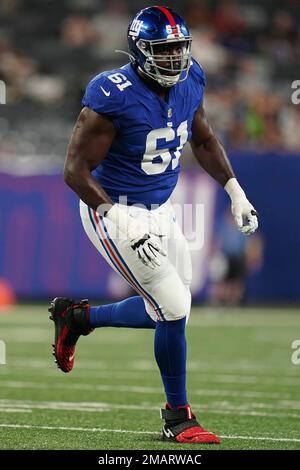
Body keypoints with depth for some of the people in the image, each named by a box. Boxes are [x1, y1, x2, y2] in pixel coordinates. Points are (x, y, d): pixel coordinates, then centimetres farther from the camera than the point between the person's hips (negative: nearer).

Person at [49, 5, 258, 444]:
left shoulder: (189, 81, -3)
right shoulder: (114, 97, -25)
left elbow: (204, 140, 16)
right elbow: (76, 170, -22)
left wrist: (235, 191, 10)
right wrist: (122, 223, -29)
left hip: (159, 210, 8)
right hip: (114, 211, -8)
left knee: (167, 312, 12)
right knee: (174, 311, -11)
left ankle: (77, 316, 35)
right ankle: (178, 418, 7)